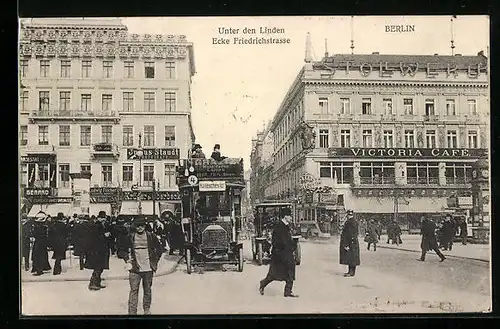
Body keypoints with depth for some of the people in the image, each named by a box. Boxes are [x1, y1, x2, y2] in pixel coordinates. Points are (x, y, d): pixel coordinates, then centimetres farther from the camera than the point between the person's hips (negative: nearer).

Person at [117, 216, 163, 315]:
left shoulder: (150, 236, 2)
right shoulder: (130, 237, 0)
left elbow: (159, 249, 13)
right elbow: (120, 248, 11)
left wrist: (154, 260, 7)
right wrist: (127, 259, 2)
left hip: (148, 269, 1)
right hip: (135, 269, -1)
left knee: (147, 290, 10)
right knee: (134, 290, -5)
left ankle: (147, 309, 25)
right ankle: (132, 312, -4)